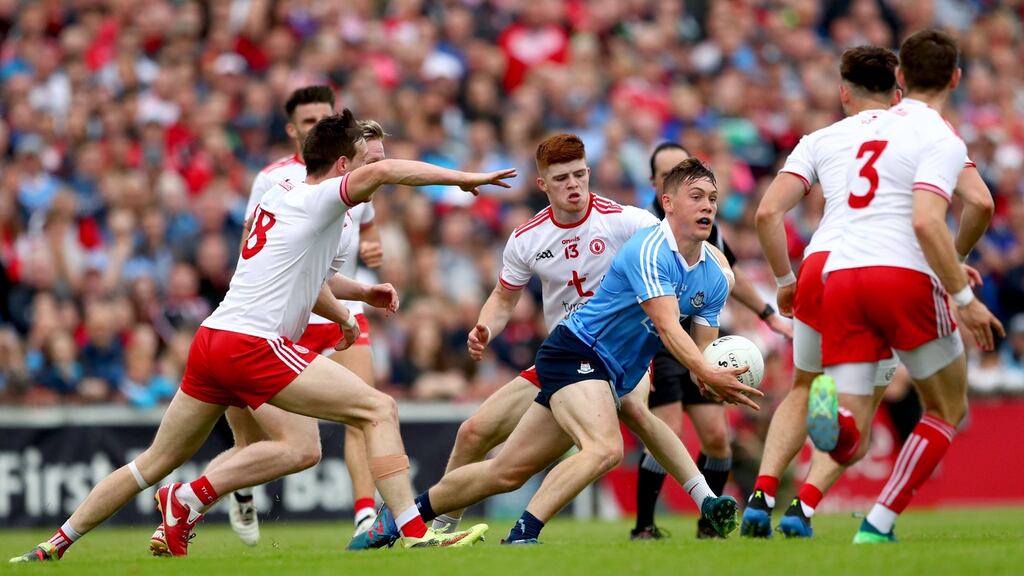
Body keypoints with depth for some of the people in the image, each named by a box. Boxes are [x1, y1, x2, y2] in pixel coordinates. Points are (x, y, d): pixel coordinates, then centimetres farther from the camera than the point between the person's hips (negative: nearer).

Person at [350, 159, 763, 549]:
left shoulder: (714, 277, 5)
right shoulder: (650, 249, -20)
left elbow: (704, 352, 4)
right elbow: (668, 327, -28)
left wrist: (717, 380, -19)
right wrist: (707, 374, -40)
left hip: (614, 376, 8)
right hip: (577, 353, -8)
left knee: (508, 470, 6)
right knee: (605, 448, -34)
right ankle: (523, 534, -31)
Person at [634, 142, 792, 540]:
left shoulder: (705, 224, 6)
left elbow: (727, 274, 22)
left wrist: (770, 316, 26)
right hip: (656, 345, -6)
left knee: (716, 437, -1)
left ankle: (710, 521, 18)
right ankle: (643, 526, -2)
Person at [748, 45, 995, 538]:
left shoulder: (819, 140, 18)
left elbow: (768, 212, 6)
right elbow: (979, 203, 2)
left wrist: (785, 280, 15)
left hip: (822, 266, 2)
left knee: (804, 393, 23)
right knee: (858, 414, 11)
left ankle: (761, 496, 6)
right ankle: (804, 506, -8)